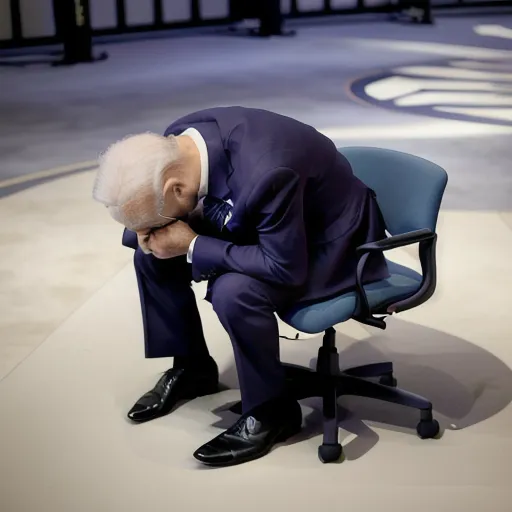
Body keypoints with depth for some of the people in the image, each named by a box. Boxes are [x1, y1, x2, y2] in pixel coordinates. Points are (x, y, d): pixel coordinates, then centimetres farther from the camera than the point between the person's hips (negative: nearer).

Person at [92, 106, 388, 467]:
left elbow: (287, 267, -33)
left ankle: (272, 412, -10)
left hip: (327, 244, -8)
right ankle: (191, 367, 19)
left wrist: (192, 247, -30)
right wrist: (148, 230, -21)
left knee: (233, 291, -32)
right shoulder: (175, 146, -16)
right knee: (153, 256, 1)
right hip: (257, 227, 8)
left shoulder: (265, 174, -40)